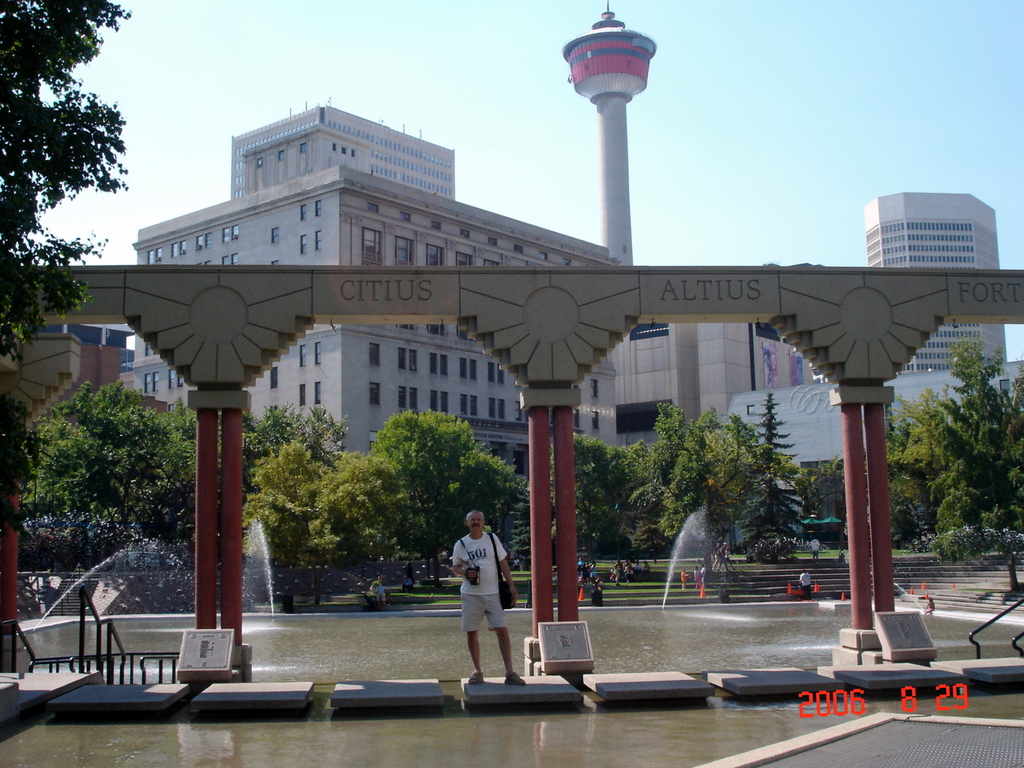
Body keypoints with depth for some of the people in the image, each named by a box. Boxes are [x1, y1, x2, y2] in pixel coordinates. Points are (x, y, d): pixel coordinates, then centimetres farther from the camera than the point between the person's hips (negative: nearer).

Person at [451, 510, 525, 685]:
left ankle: (510, 672, -4)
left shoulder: (492, 539, 5)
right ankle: (477, 671, 16)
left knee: (502, 630, -7)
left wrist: (511, 586, 0)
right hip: (470, 595, 1)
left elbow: (503, 562, 7)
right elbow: (454, 567, 12)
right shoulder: (461, 544, 5)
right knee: (471, 633, 3)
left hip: (492, 593, -1)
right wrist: (464, 572, -11)